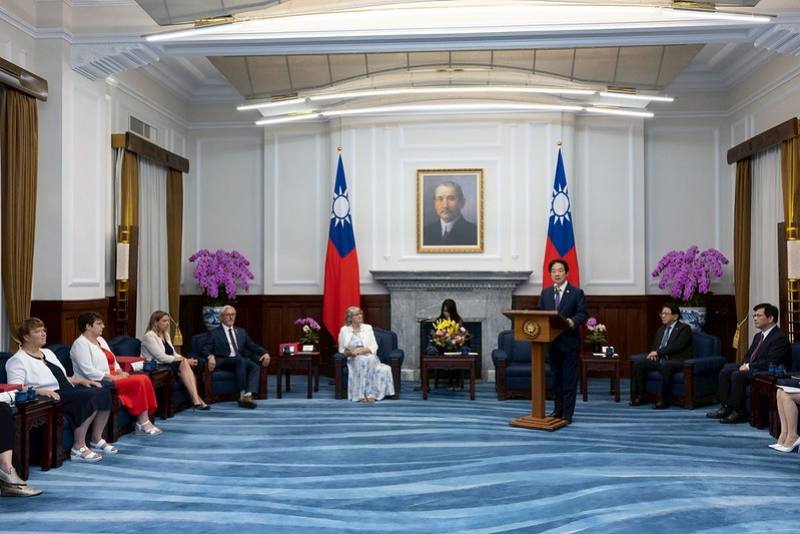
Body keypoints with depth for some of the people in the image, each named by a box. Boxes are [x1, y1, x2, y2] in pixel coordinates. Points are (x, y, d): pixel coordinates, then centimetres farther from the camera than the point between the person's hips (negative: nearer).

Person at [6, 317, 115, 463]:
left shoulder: (48, 352, 23)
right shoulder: (18, 360, -3)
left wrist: (82, 380, 11)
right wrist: (40, 391, -30)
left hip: (67, 391, 8)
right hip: (50, 398, -8)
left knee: (103, 393, -14)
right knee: (90, 397, -31)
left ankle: (96, 440, -2)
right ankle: (79, 448, -23)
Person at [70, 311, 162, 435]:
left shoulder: (100, 340, 19)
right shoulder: (80, 344, -9)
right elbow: (88, 372, -19)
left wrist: (120, 372, 0)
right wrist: (113, 377, -19)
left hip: (112, 379, 9)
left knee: (144, 378, -15)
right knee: (139, 382, -23)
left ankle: (144, 421, -19)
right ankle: (142, 423, -16)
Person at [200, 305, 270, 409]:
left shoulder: (241, 331, 25)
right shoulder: (214, 333, 12)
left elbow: (253, 346, 20)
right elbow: (204, 349, 1)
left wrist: (265, 353, 0)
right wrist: (210, 356, -23)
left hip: (241, 361, 4)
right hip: (223, 362, -4)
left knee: (255, 366, -28)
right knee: (240, 360, -35)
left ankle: (248, 395, -43)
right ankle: (242, 394, -33)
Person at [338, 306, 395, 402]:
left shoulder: (368, 327, 11)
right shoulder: (344, 330, 8)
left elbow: (374, 347, 3)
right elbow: (341, 350, 9)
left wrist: (362, 350, -16)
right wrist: (349, 352, -14)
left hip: (370, 358, 2)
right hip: (354, 360, -2)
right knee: (362, 360, -38)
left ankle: (372, 393, -37)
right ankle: (360, 395, -39)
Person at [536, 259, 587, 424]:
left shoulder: (576, 292, -3)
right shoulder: (545, 292, 11)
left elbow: (583, 313, -9)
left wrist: (573, 321, -27)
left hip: (569, 341, -5)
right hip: (552, 341, 5)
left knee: (569, 378, -1)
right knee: (556, 377, 14)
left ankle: (567, 413, 4)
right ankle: (558, 409, 25)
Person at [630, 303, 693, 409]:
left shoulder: (684, 328, -2)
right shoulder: (661, 330, 21)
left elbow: (677, 346, -16)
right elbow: (654, 346, 26)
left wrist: (658, 352, -17)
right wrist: (652, 353, 1)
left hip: (676, 361, -7)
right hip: (660, 359, 7)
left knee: (665, 366, -39)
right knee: (638, 363, -14)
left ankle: (663, 400, -31)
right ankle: (639, 396, -9)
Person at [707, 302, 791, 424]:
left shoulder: (780, 338, -14)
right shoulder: (758, 336, 17)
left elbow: (770, 363, -22)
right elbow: (748, 356, 22)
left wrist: (748, 367, -18)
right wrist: (745, 365, -1)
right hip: (751, 368, 10)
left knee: (737, 375, -29)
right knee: (725, 371, -8)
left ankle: (737, 412, -19)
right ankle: (726, 408, -7)